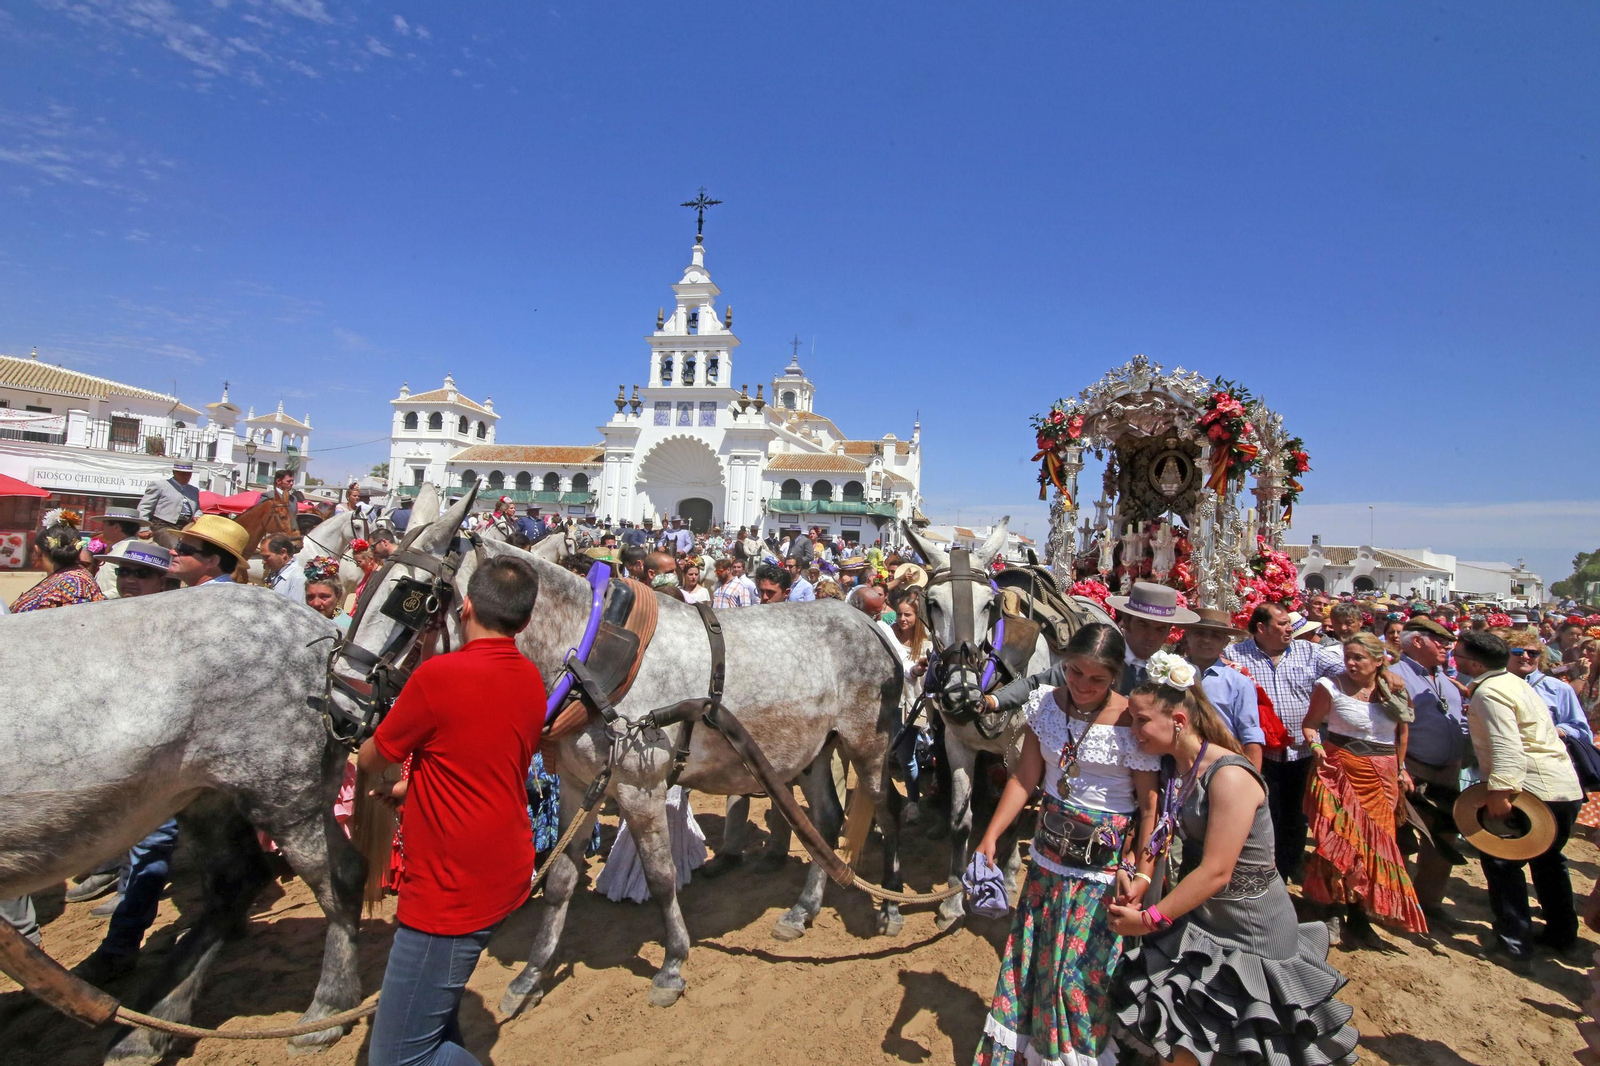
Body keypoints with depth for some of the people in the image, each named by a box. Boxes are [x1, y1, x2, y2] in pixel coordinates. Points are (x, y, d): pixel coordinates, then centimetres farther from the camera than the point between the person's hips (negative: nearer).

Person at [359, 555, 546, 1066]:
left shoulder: (439, 674, -22)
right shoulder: (532, 679, 0)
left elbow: (372, 759, -4)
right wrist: (413, 787, 22)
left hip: (452, 891, -8)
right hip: (505, 873, 8)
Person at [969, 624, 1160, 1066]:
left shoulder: (1132, 722, -17)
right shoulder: (1045, 702, -5)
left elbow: (1150, 807, -14)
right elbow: (1025, 778, -2)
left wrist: (1141, 873, -22)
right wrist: (990, 837, -6)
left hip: (1106, 864, -4)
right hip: (1050, 853, 5)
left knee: (1084, 967, 6)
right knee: (1033, 956, 17)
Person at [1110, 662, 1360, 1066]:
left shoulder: (1229, 776, -25)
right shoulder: (1175, 769, -1)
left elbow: (1216, 872, -26)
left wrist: (1149, 919, -20)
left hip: (1250, 931, -6)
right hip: (1202, 919, 7)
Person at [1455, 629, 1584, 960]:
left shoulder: (1488, 692, -18)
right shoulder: (1511, 681, 12)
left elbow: (1507, 746, -30)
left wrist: (1500, 790, -33)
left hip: (1535, 791, -10)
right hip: (1566, 787, 10)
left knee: (1501, 861, 1)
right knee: (1547, 859, 24)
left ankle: (1514, 941, 7)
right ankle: (1561, 933, 34)